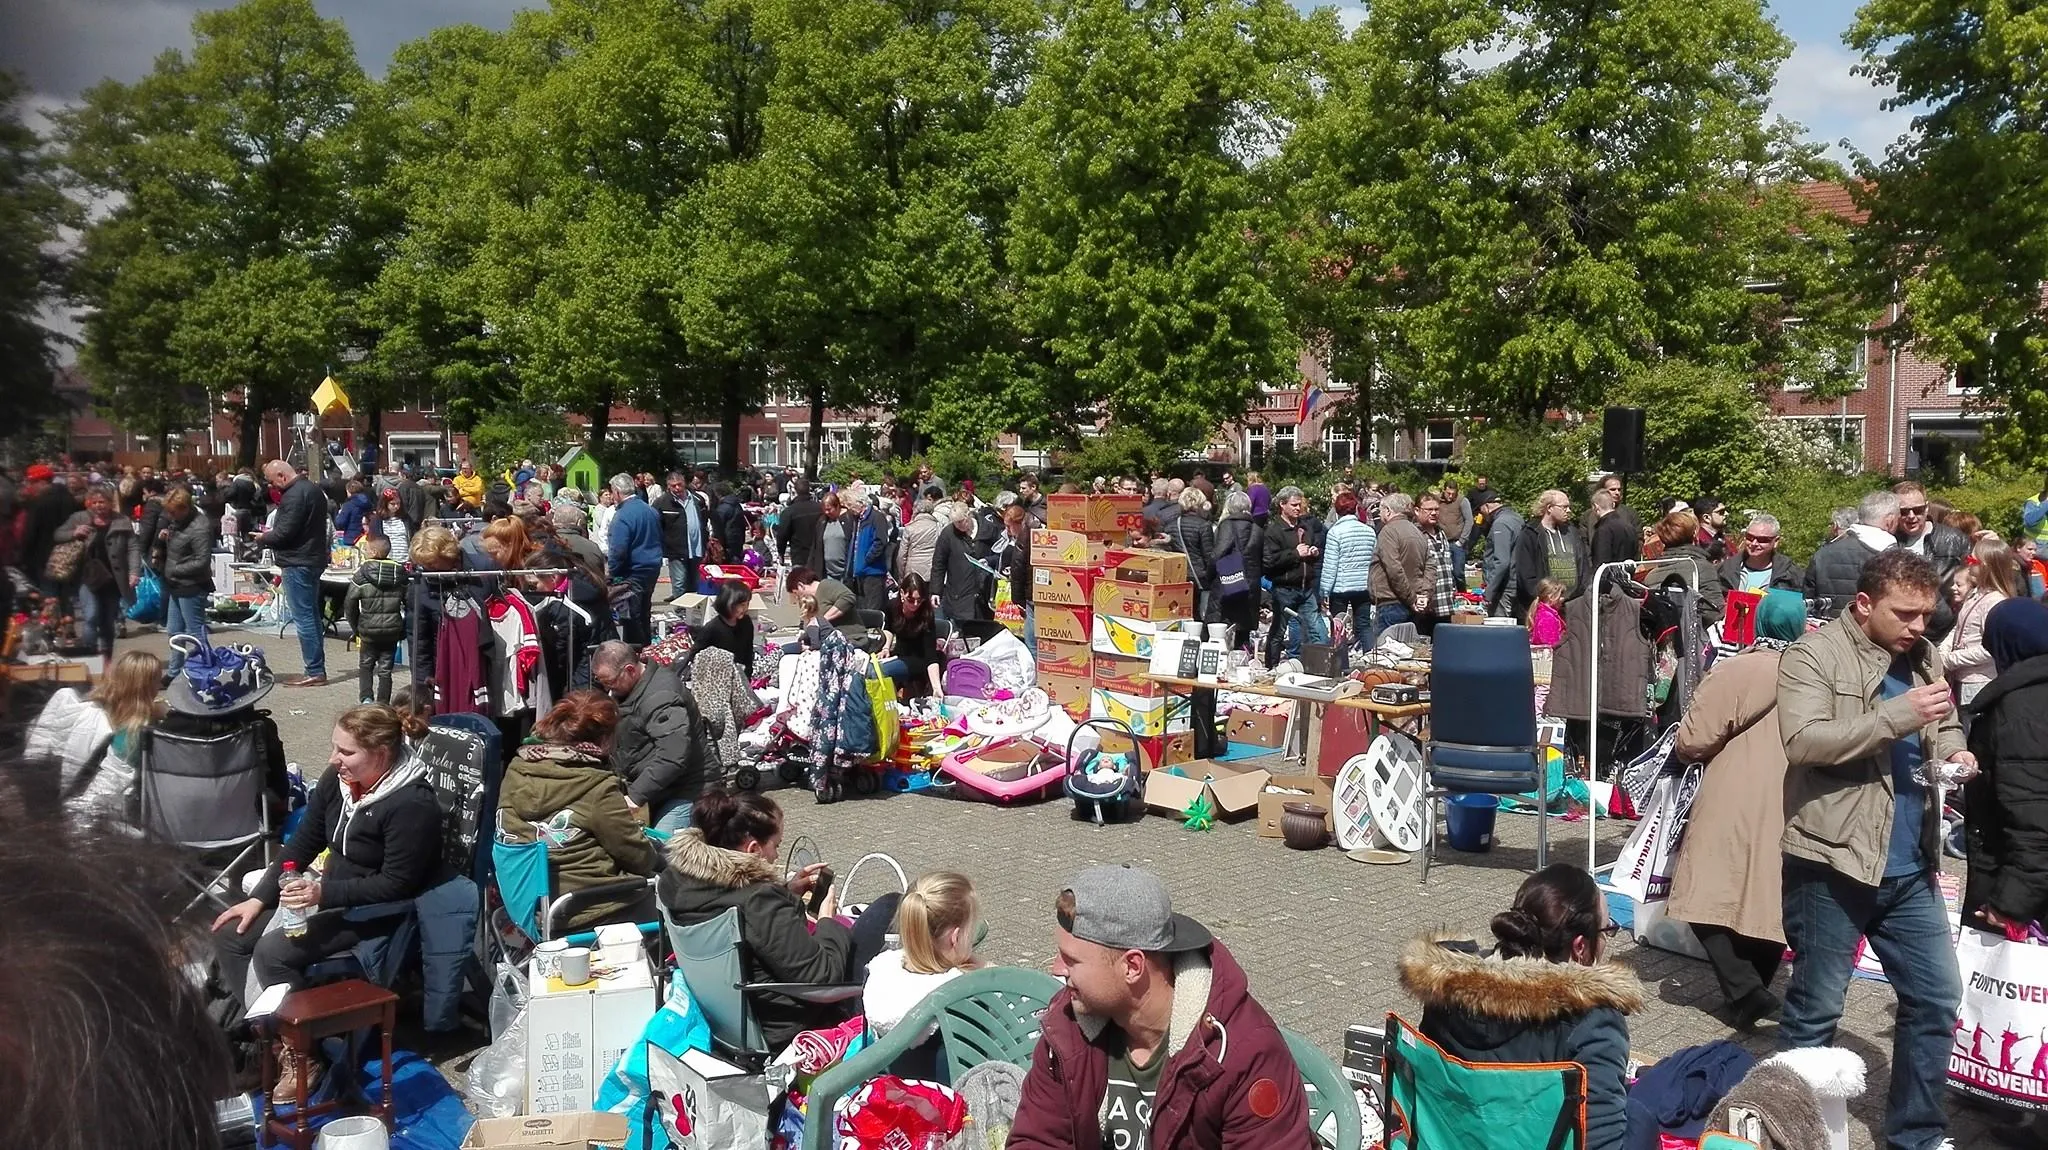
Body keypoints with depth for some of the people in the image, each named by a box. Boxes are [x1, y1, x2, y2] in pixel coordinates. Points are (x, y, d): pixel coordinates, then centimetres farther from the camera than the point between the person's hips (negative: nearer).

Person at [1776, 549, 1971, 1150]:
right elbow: (1803, 740, -24)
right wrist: (1898, 716, -26)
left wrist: (1952, 750, 2)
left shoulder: (1921, 657, 10)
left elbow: (1943, 726, 25)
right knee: (1815, 1009, 5)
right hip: (1831, 860, -7)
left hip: (1910, 868, 7)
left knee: (1937, 999, 13)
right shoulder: (1813, 655, -11)